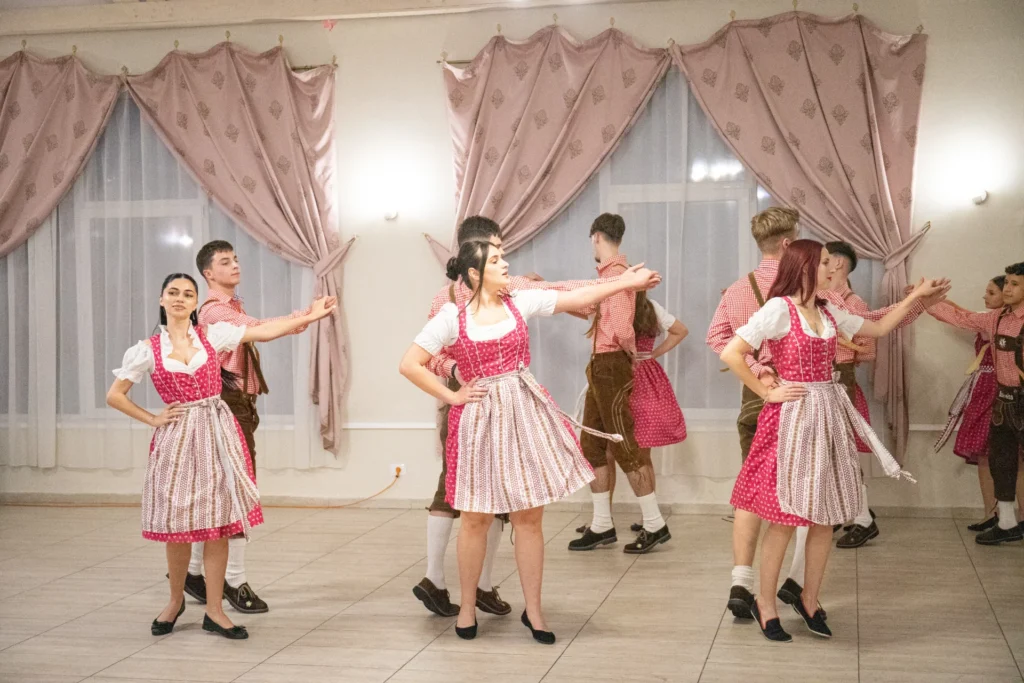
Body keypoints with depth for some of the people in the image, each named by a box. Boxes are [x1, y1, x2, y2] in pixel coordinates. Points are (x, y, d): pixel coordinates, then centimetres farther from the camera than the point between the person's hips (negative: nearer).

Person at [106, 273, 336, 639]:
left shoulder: (213, 334, 3)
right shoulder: (148, 350, 1)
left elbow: (265, 332, 0)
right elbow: (114, 395, 5)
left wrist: (308, 317, -5)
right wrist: (152, 419, 0)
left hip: (217, 433, 1)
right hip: (176, 438, 0)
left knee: (217, 522, 1)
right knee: (177, 525, 4)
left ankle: (214, 610, 9)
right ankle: (176, 600, 26)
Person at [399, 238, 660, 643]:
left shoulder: (520, 303, 3)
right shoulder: (452, 318, -6)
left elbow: (578, 299, 3)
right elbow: (409, 365, -6)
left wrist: (627, 282, -1)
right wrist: (451, 396, -6)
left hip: (525, 413, 3)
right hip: (479, 420, -3)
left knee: (529, 516, 6)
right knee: (477, 517, 5)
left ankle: (533, 611, 16)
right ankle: (467, 607, 22)